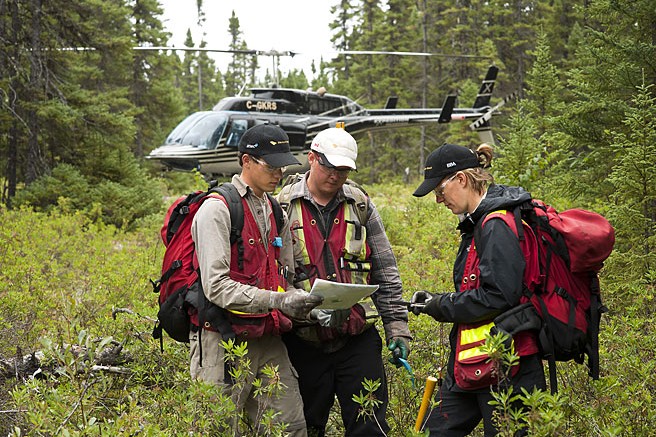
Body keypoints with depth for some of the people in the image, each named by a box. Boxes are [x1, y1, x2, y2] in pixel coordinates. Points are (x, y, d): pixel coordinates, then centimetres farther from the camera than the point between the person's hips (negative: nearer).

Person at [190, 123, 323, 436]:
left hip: (268, 340, 7)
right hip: (224, 342, -7)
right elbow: (215, 287, -19)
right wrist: (276, 301, -23)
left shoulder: (274, 211, 14)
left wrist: (303, 303, -2)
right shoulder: (217, 209, -10)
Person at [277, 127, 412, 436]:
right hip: (304, 341, -2)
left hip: (358, 339, 2)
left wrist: (397, 327, 5)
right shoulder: (283, 207, -2)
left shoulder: (360, 205, 7)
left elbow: (386, 273, 10)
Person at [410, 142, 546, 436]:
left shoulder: (497, 225, -17)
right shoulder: (478, 223, 15)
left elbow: (498, 297, -24)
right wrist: (438, 300, 8)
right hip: (471, 365, 10)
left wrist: (443, 307, -12)